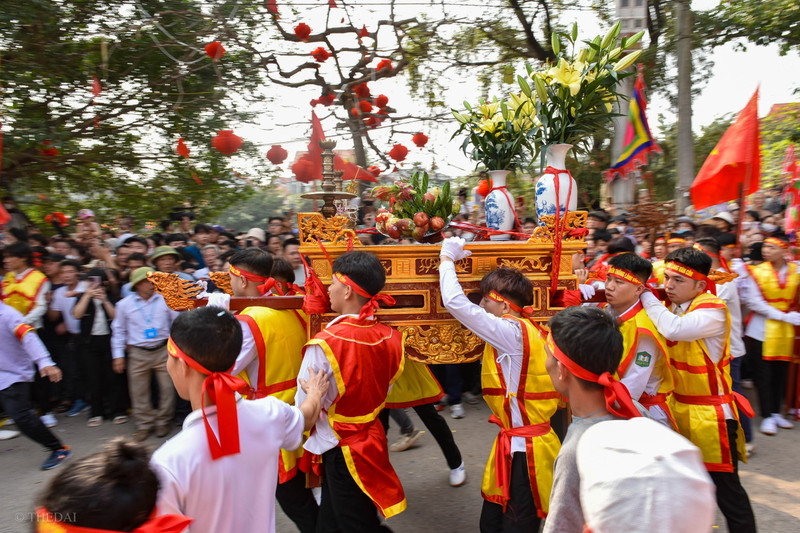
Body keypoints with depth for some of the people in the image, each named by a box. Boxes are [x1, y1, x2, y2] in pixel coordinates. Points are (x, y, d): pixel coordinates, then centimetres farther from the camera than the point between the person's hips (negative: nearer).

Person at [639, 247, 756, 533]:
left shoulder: (713, 310, -19)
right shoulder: (668, 307, 4)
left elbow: (673, 329, -36)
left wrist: (646, 296, -25)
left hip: (709, 414, -7)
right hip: (677, 406, 7)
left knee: (725, 489, 3)